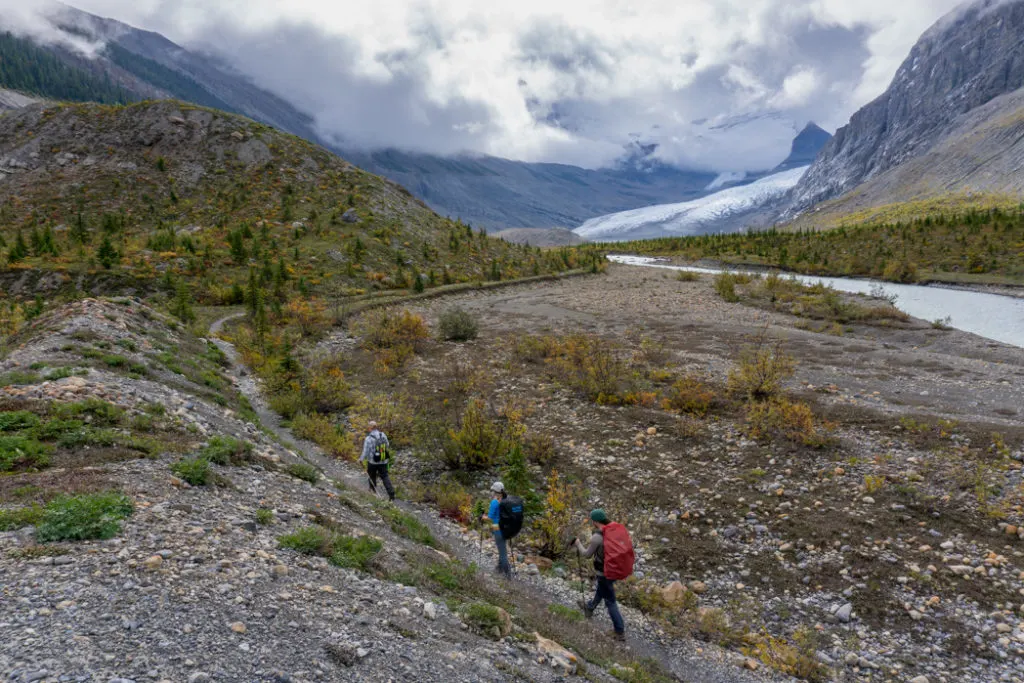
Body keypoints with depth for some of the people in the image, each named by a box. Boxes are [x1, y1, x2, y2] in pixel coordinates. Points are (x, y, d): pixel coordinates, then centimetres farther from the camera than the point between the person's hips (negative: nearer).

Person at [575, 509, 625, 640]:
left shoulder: (597, 537, -27)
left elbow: (587, 554, -12)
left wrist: (578, 544, 6)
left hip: (604, 572, -7)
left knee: (610, 601, 9)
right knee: (601, 589, 31)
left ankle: (620, 632, 16)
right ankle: (590, 607, 56)